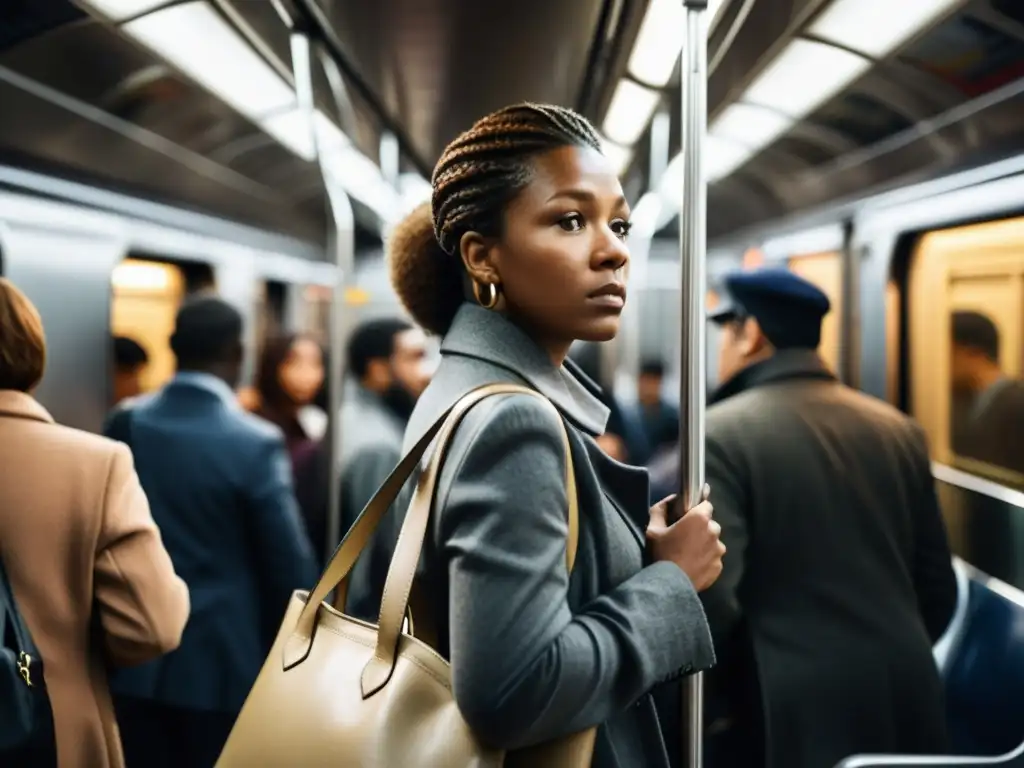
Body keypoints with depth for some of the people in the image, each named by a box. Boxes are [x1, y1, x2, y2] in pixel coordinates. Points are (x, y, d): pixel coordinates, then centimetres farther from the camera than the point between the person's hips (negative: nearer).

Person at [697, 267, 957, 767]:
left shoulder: (721, 434, -11)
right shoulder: (898, 430, 7)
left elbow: (709, 598, -19)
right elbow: (939, 588, 10)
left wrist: (709, 706, -4)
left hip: (790, 712, -6)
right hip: (905, 703, 6)